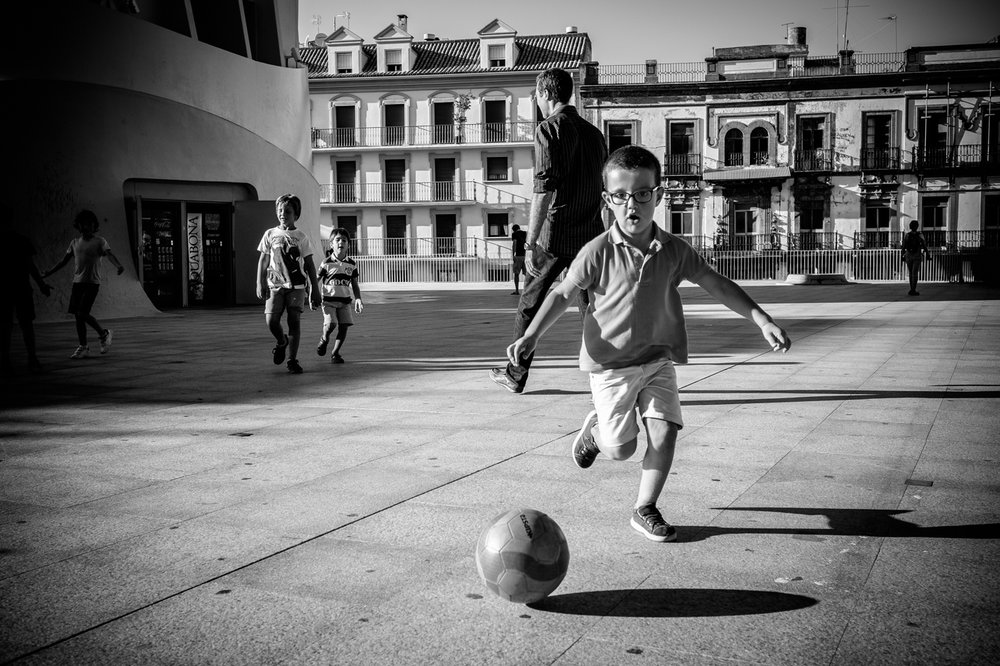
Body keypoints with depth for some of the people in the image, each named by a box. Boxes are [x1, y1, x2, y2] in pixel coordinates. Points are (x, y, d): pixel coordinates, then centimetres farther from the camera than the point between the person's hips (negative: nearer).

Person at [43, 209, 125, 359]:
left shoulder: (99, 241, -3)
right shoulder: (75, 242, 13)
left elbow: (109, 254, -19)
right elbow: (64, 260, 21)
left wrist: (118, 266, -40)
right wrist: (48, 273, 22)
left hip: (92, 283, -6)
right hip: (77, 282, 6)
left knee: (82, 314, -14)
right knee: (77, 315, 4)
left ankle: (104, 333, 8)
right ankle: (83, 347, 12)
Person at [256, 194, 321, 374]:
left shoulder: (301, 236, 5)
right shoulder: (270, 234, 8)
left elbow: (309, 264, 6)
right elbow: (263, 260, 12)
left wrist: (314, 290, 2)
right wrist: (260, 283, 2)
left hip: (296, 286, -1)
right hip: (275, 285, 1)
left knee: (294, 321, -6)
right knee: (271, 321, -11)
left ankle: (292, 360, 3)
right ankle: (281, 342, 22)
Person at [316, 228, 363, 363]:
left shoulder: (352, 264, 5)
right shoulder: (327, 263, -4)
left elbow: (354, 285, 10)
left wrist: (358, 300, -2)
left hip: (345, 301, 3)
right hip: (329, 300, -3)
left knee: (343, 327, -4)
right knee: (330, 324, -19)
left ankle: (335, 352, 13)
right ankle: (324, 339, 14)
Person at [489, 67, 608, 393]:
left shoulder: (550, 128, -7)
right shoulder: (594, 133, 15)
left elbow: (544, 188, -18)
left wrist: (530, 244, -20)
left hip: (555, 235, -6)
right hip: (591, 236, 6)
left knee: (530, 305, 9)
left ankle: (516, 375, 20)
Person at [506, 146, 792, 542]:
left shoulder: (674, 250, -4)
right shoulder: (598, 252, -14)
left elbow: (717, 285, 4)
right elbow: (563, 293, -5)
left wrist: (763, 321, -1)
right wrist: (531, 335, -16)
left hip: (658, 359, 3)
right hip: (611, 362, -3)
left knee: (665, 432, -8)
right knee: (620, 450, 0)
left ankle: (645, 509, 12)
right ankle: (596, 428, 37)